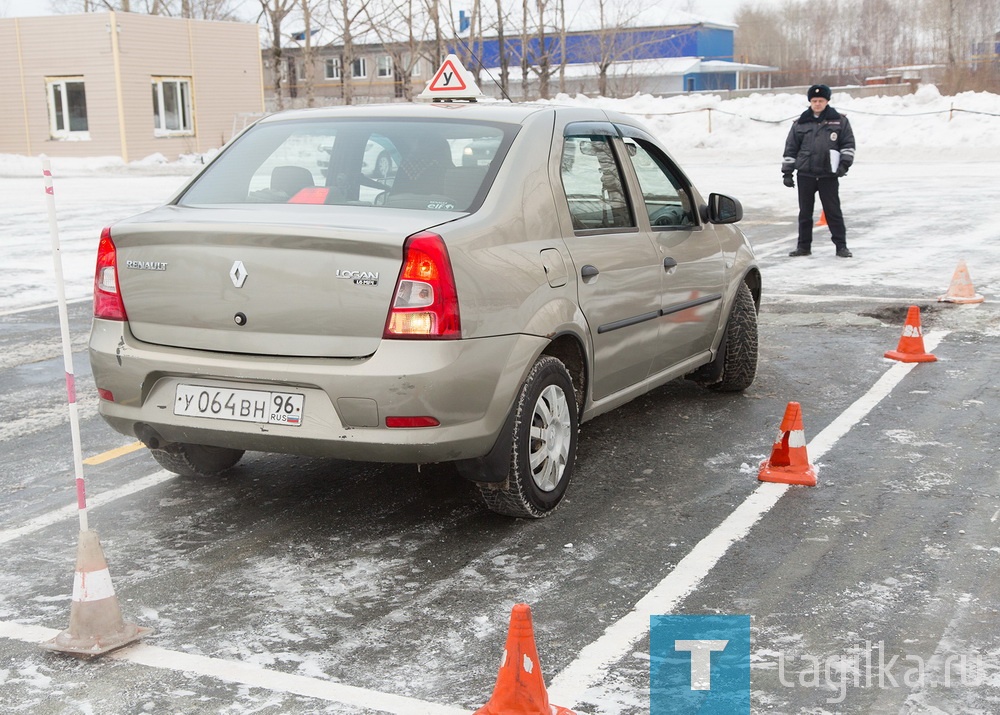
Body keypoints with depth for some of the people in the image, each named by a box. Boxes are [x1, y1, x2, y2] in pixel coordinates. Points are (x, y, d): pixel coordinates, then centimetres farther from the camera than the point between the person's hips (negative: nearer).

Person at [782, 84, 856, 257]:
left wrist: (844, 164, -9)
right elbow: (790, 149, 9)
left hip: (829, 175, -2)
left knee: (833, 211, 1)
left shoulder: (839, 121, 5)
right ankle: (804, 246, 17)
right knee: (805, 212, 7)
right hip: (805, 174, 2)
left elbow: (848, 144, 5)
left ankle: (841, 246, 7)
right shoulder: (800, 124, 8)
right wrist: (787, 172, 5)